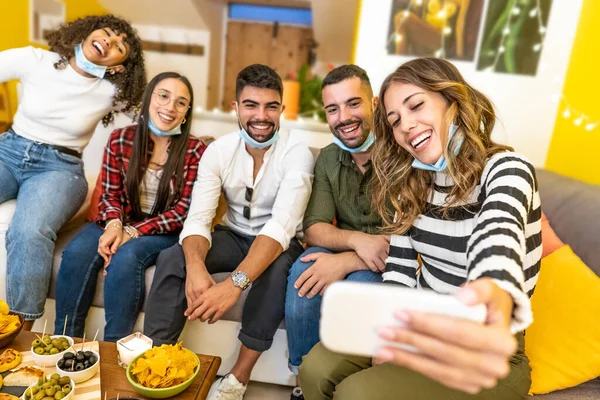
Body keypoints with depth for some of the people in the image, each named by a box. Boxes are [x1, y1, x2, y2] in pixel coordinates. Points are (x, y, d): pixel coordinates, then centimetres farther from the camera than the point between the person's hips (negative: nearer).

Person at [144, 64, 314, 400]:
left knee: (276, 270, -35)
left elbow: (281, 226, -32)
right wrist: (196, 267, -38)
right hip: (234, 236, 3)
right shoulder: (218, 151, -9)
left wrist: (235, 283, -46)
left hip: (280, 244, -3)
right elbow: (198, 220, -16)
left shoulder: (297, 153, -20)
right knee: (171, 259, -20)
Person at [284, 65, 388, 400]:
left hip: (391, 261, -3)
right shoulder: (328, 158, 1)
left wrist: (346, 261, -31)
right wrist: (357, 239, -27)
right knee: (304, 273, -26)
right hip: (345, 250, 4)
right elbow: (314, 229, -6)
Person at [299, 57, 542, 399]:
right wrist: (391, 341, -15)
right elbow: (399, 268, 0)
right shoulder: (412, 181, 2)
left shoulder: (506, 170, -16)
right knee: (318, 367, -12)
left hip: (484, 350, -4)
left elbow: (496, 245, -38)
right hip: (425, 331, 5)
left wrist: (494, 303, -60)